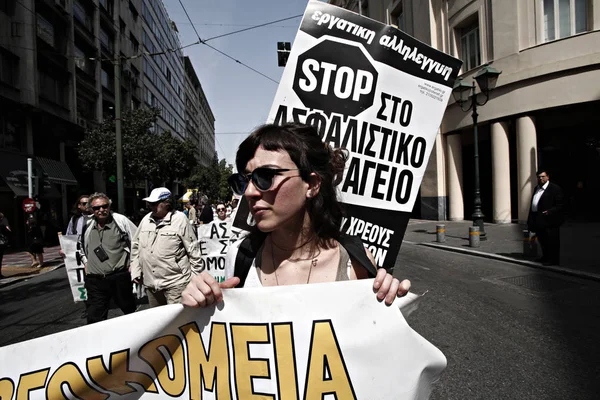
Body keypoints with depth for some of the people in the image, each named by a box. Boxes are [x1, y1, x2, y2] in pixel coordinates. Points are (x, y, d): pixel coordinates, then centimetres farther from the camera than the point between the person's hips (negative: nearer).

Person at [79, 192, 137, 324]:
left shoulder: (121, 221, -6)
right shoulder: (86, 225, 7)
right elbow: (81, 244, 27)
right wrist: (85, 262, 17)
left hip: (120, 277, -3)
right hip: (94, 281, 3)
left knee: (130, 310, 14)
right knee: (94, 318, 1)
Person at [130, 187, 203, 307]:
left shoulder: (180, 220, -9)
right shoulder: (146, 219, 7)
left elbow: (193, 250, -6)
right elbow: (136, 246, 16)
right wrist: (135, 271, 12)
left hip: (175, 283, -6)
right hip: (150, 283, 6)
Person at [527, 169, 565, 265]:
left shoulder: (555, 188, -9)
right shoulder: (537, 188, 15)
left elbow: (561, 204, -12)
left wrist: (550, 212, -24)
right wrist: (530, 219, 14)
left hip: (549, 220, -8)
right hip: (538, 220, 8)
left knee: (551, 241, -2)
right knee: (542, 240, 18)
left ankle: (554, 260, 6)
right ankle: (546, 257, 32)